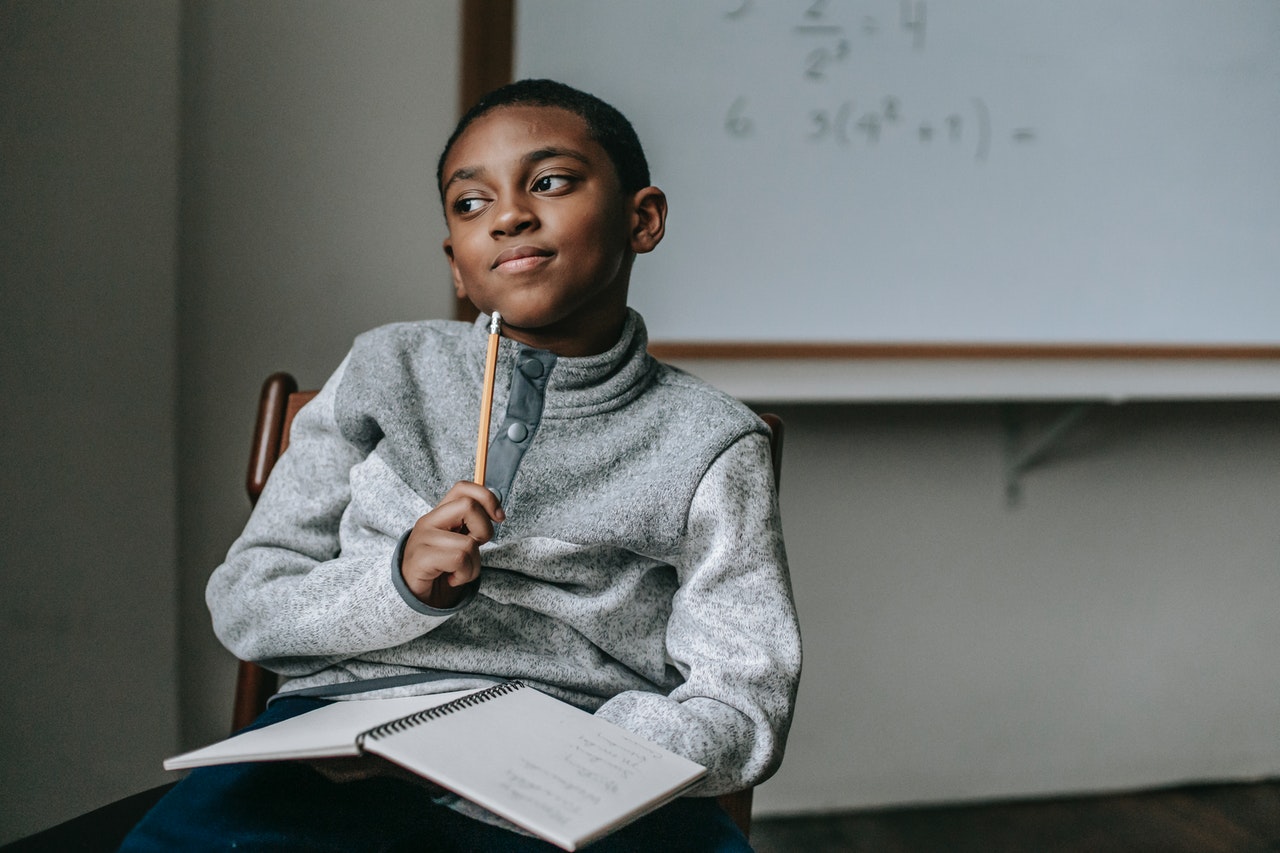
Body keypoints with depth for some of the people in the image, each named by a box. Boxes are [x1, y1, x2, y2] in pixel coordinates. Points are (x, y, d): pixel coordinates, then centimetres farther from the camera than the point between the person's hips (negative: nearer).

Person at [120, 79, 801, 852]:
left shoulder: (710, 445, 8)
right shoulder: (386, 372, 14)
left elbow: (744, 704, 2)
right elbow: (244, 602, 12)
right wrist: (400, 583, -9)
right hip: (349, 742, 1)